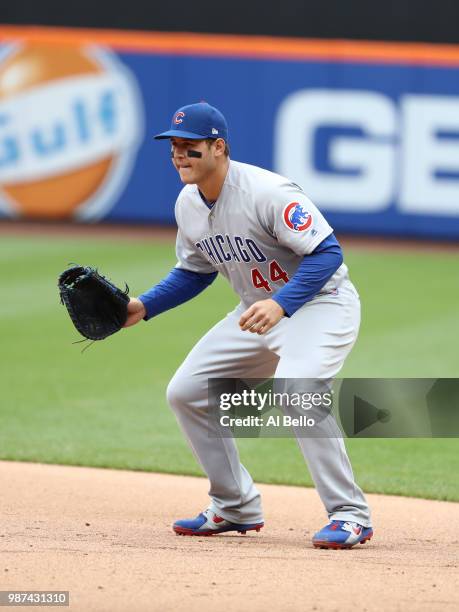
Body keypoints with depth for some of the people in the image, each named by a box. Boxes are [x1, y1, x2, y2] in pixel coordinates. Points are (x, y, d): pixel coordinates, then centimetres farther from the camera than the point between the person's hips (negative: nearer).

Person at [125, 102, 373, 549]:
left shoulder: (266, 193, -26)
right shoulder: (187, 204, 0)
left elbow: (327, 252, -27)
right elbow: (194, 272, 15)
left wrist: (281, 304, -38)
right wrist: (143, 307, 1)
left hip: (322, 303, -9)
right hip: (258, 312, 9)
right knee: (186, 391, 2)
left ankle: (350, 515, -24)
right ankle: (236, 508, 15)